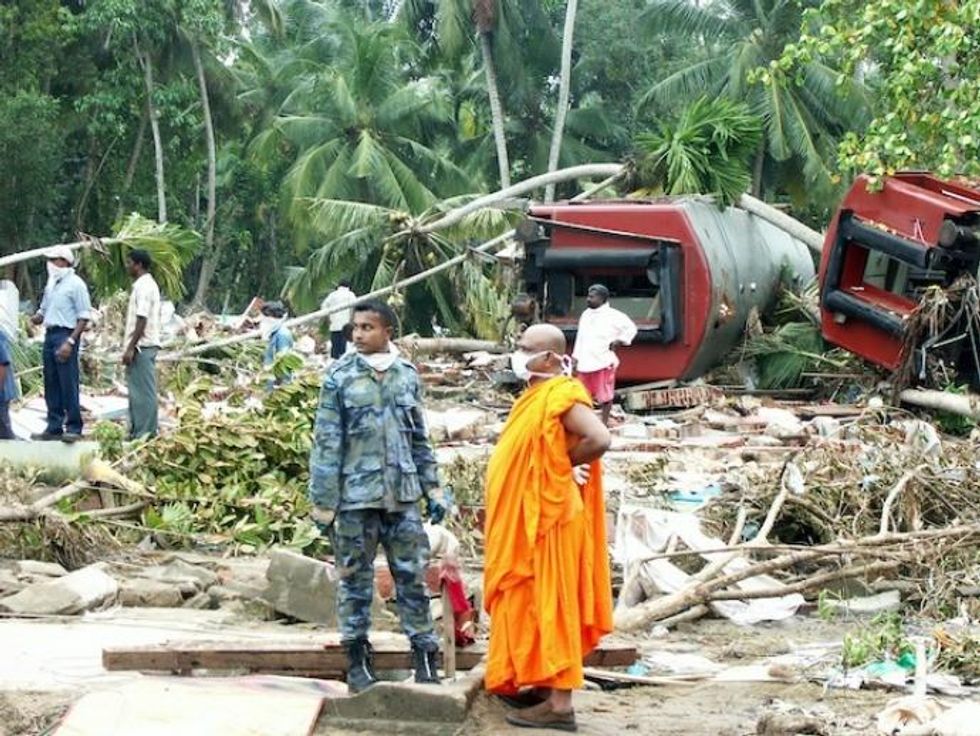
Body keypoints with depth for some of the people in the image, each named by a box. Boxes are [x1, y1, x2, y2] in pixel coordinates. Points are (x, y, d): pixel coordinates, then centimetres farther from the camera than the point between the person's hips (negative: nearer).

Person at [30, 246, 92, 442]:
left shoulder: (75, 284, -7)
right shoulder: (52, 284, 16)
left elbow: (84, 317, -10)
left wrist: (70, 341, -18)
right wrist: (38, 317, -1)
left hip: (65, 335, -8)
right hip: (50, 334, 8)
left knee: (68, 384, -8)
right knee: (51, 384, 9)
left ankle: (74, 428, -5)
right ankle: (54, 427, 15)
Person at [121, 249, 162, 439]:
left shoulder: (144, 286, -14)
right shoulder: (146, 284, 17)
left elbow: (142, 319, -20)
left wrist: (131, 348, -21)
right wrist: (130, 347, 20)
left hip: (142, 346, -10)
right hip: (142, 346, 10)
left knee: (144, 391, -8)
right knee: (137, 390, 12)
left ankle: (146, 432, -6)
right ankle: (137, 430, 16)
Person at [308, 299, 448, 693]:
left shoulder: (407, 375, 6)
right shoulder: (340, 377, -4)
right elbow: (326, 442, -4)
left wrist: (432, 488, 10)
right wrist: (323, 501, -7)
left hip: (402, 495, 3)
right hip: (355, 497, -2)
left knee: (412, 576, 5)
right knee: (355, 579, 6)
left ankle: (425, 656, 11)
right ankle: (357, 659, 16)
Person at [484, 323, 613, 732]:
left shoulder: (561, 396, -17)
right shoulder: (537, 396, 13)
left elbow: (599, 439, -30)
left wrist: (565, 465, -16)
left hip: (548, 518, -10)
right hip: (525, 520, 10)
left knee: (549, 604, -8)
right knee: (531, 603, 14)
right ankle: (544, 685, 22)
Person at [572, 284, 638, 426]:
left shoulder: (612, 316, -6)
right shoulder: (586, 315, 14)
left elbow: (630, 328, -3)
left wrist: (619, 340, -10)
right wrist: (576, 358, 15)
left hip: (603, 362, -6)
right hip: (585, 363, 6)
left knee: (605, 395, 2)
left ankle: (604, 423, 10)